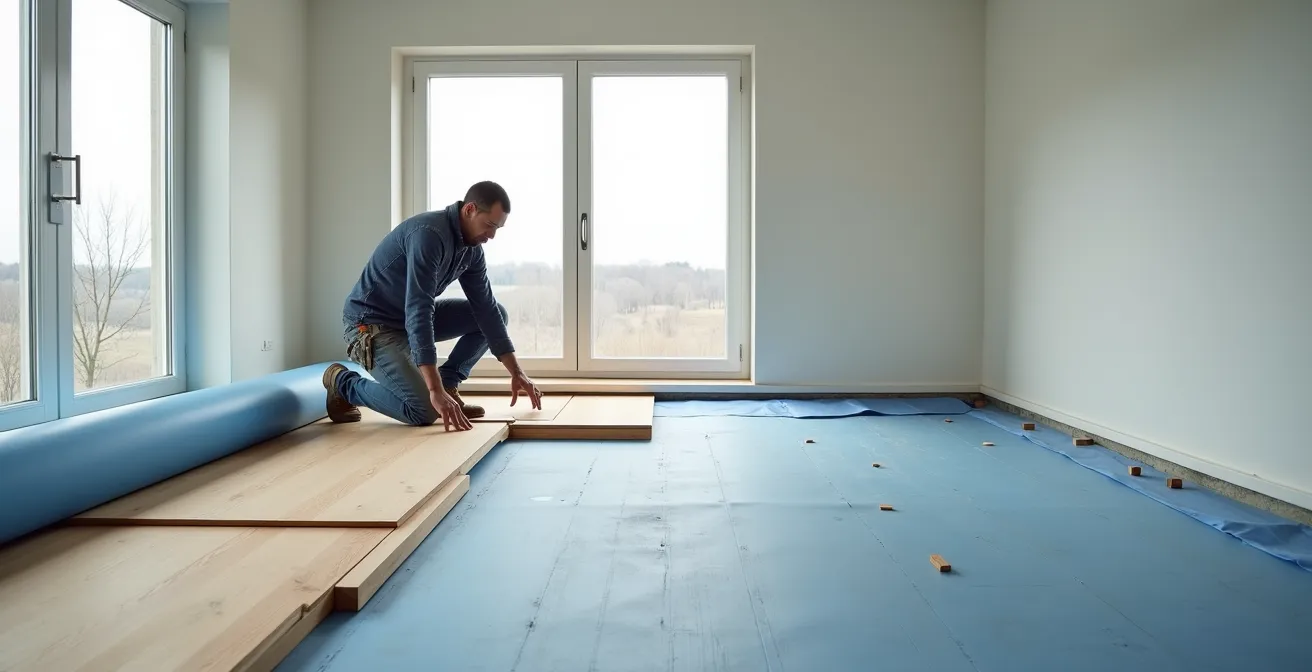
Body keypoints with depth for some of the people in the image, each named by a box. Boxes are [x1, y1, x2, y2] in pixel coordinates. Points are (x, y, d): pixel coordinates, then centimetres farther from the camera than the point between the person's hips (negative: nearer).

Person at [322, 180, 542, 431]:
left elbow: (485, 307, 1)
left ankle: (447, 384, 6)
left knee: (495, 313, 2)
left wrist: (516, 372, -2)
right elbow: (418, 311, -38)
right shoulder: (428, 233, -30)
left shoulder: (472, 247, -2)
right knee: (424, 411, -22)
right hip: (371, 324, -9)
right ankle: (343, 383, 2)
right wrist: (435, 391, -43)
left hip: (412, 316, 9)